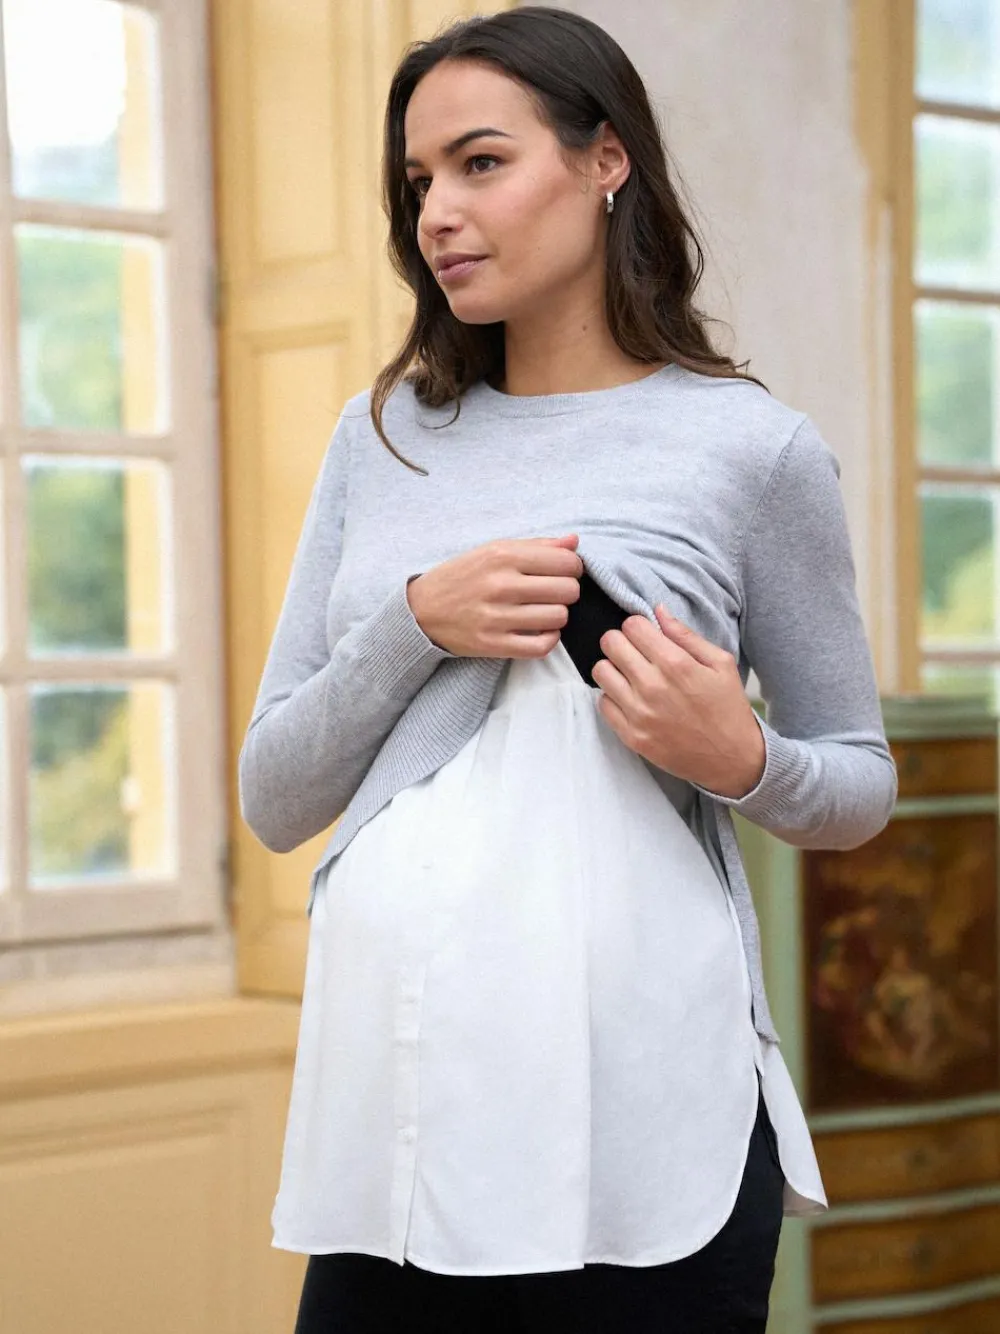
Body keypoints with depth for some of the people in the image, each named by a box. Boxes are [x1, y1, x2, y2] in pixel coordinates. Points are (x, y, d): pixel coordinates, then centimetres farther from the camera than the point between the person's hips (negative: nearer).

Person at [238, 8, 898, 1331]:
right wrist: (419, 625, -9)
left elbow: (861, 784, 10)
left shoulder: (754, 449, 0)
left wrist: (742, 761, -12)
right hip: (394, 1112, 3)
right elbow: (274, 802, 8)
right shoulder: (382, 438, 10)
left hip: (640, 1132, -3)